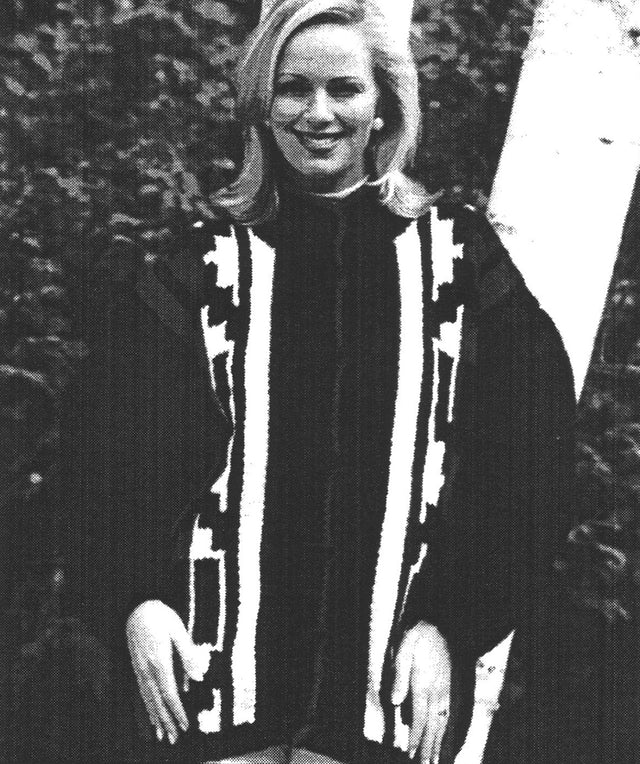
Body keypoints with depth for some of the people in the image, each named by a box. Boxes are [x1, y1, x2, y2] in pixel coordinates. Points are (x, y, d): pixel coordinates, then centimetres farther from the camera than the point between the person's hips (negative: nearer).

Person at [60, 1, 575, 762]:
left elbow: (518, 454, 2)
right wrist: (137, 597, -8)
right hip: (223, 644, 1)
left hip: (393, 652, 0)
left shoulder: (455, 251, 6)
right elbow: (129, 440, 4)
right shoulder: (208, 257, 7)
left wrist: (450, 624, -6)